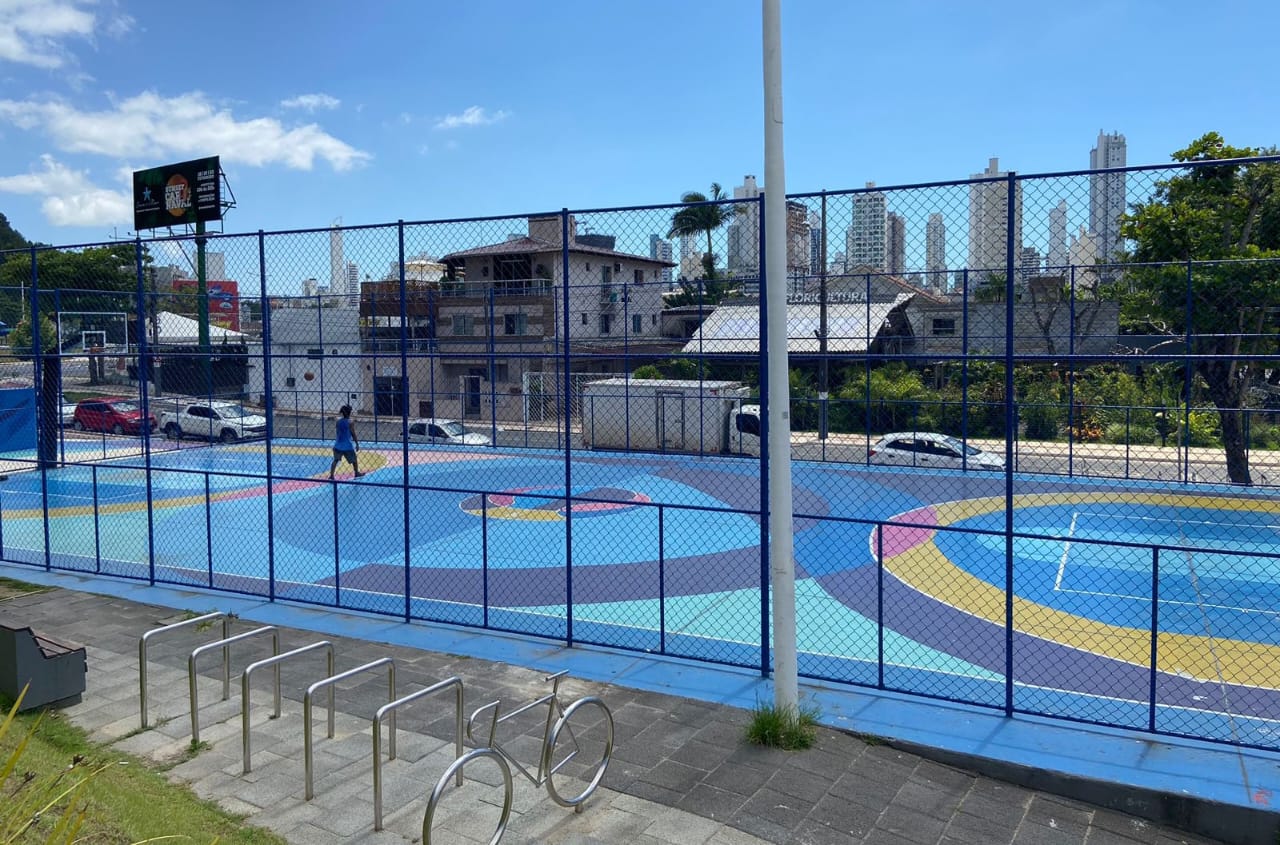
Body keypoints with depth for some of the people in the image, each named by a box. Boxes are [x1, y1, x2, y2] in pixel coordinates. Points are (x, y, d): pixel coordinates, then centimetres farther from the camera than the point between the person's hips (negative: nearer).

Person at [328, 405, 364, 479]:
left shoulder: (338, 421, 3)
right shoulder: (350, 422, -12)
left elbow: (338, 432, 11)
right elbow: (353, 434, -11)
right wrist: (357, 443, -2)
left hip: (338, 445, 4)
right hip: (347, 446, -4)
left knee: (336, 460, 4)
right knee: (354, 459, 17)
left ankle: (331, 475, -7)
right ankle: (357, 473, 32)